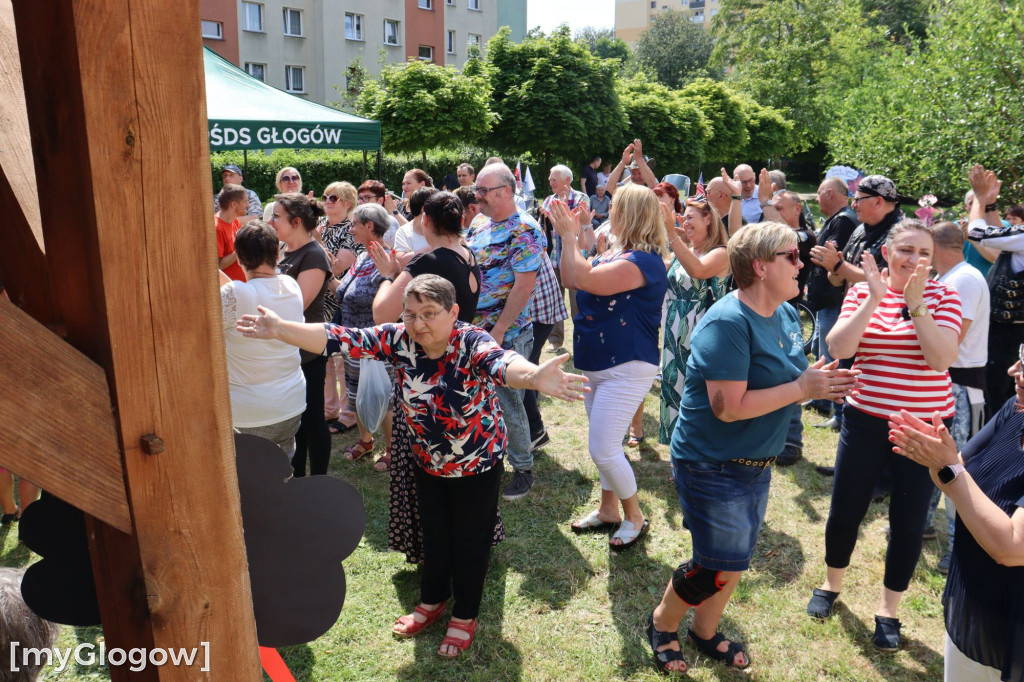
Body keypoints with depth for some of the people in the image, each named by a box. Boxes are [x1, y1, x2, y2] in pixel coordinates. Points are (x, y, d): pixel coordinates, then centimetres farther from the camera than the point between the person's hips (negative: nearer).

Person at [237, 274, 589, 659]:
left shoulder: (472, 344, -32)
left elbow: (500, 362, -54)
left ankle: (465, 616, 37)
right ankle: (432, 602, 48)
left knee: (470, 541, 13)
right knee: (434, 536, 23)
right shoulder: (399, 340, -19)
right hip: (429, 462, 4)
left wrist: (533, 376, -76)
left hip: (478, 463, -4)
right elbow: (343, 339, -22)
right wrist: (280, 329, -31)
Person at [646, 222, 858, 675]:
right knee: (719, 568, 0)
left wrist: (818, 380, -5)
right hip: (713, 466, -8)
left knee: (735, 561, 19)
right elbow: (729, 406, -29)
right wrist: (801, 388, -23)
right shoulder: (728, 323, -24)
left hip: (756, 464, 9)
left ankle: (705, 632, 43)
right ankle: (662, 624, 28)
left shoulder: (786, 314, 4)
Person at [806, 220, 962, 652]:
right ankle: (832, 583, 38)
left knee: (908, 522, 8)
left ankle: (888, 610, 29)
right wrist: (873, 299, -21)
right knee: (845, 510, 11)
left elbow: (942, 358, -18)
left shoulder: (942, 296, -4)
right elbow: (837, 349, -16)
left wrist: (915, 303, -24)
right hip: (866, 421, 1)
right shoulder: (862, 292, -2)